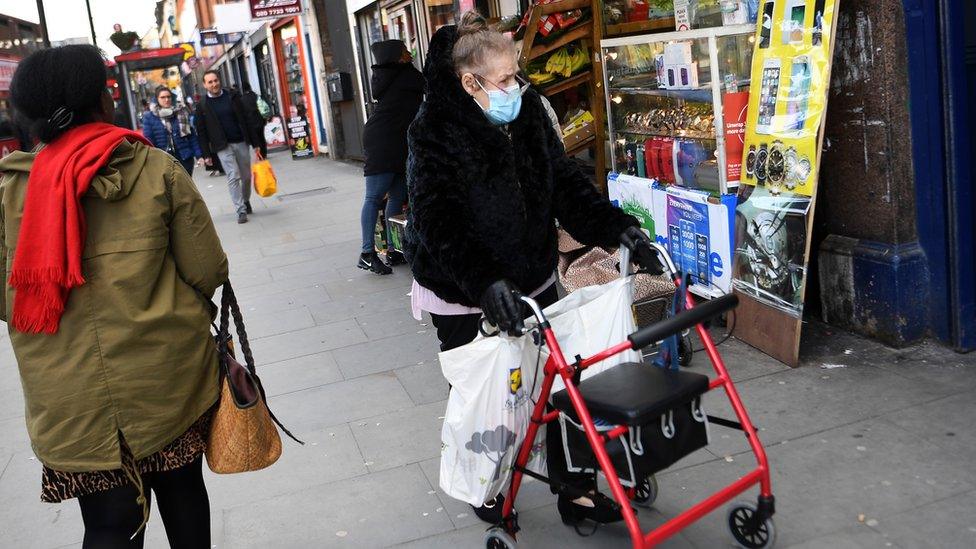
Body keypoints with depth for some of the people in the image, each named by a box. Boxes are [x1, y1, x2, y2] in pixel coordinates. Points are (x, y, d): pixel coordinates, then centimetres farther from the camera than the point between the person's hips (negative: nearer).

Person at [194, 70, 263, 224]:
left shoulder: (232, 97, 3)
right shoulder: (202, 105, 0)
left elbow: (246, 121, 4)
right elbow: (201, 132, 2)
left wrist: (255, 144, 2)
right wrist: (206, 154, -3)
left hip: (241, 143, 2)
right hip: (222, 146, -2)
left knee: (246, 176, 9)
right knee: (233, 177, -11)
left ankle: (246, 201, 34)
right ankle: (241, 211, -7)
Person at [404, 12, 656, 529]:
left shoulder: (528, 112, -2)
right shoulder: (435, 131, -18)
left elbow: (564, 181, 1)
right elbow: (437, 221, -27)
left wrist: (615, 226, -14)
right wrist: (485, 281, -39)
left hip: (529, 278, 5)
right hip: (462, 294, -5)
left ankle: (574, 490, 25)